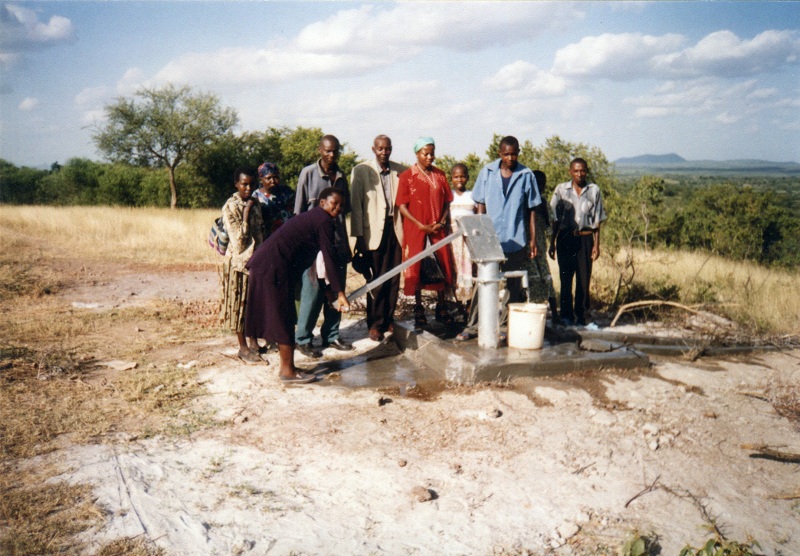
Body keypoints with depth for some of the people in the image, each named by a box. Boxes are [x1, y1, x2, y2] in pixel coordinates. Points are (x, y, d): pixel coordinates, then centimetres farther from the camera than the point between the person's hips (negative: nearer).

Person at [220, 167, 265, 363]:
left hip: (256, 259, 7)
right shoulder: (231, 207, -12)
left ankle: (253, 341, 25)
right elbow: (239, 238, -19)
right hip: (239, 261, -7)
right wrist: (246, 213, -20)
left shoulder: (254, 203, 10)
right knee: (240, 304, 2)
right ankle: (243, 347, 10)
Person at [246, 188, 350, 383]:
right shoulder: (324, 221, -8)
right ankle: (288, 371, 6)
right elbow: (330, 260, -14)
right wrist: (340, 293, -15)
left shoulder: (312, 217, 24)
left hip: (265, 264, 10)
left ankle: (287, 367, 24)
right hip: (274, 268, -10)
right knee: (283, 318, -2)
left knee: (281, 318, 15)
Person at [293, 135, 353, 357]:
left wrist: (338, 203, 1)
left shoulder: (341, 175, 11)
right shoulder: (308, 173, -4)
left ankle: (331, 335, 21)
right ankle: (303, 339, 8)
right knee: (313, 290, -3)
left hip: (338, 240, 5)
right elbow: (299, 210, -3)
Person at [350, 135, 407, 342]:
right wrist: (358, 236, -5)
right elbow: (356, 204, -1)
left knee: (394, 277, 6)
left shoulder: (400, 170, 10)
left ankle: (388, 319, 19)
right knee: (377, 279, 0)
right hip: (374, 230, -3)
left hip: (395, 228, 3)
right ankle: (375, 324, 10)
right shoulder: (361, 171, 0)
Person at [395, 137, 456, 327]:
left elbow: (447, 202, 11)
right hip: (415, 229, -4)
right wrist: (421, 225, -14)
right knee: (417, 268, 2)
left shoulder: (440, 175, 9)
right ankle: (418, 309, 14)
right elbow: (402, 206, -7)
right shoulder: (407, 176, -3)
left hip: (438, 229, 4)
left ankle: (441, 307, 19)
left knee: (443, 265, 6)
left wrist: (442, 222, -6)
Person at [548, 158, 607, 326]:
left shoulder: (594, 190, 5)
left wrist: (596, 244, 2)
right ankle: (566, 317, 10)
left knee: (584, 280, 1)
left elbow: (597, 221, 7)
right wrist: (553, 243, 6)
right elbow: (556, 219, 8)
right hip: (565, 238, 0)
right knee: (565, 278, 0)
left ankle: (580, 318, 10)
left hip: (585, 238, 0)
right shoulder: (561, 189, 4)